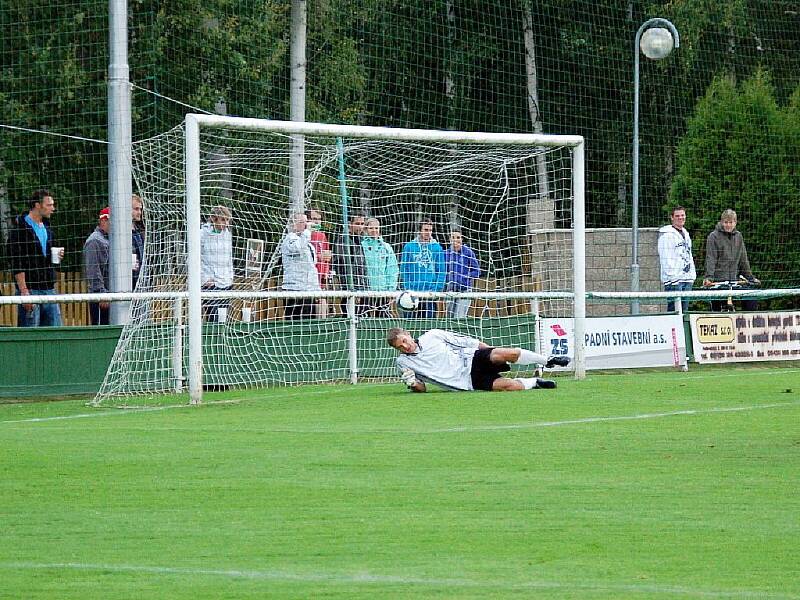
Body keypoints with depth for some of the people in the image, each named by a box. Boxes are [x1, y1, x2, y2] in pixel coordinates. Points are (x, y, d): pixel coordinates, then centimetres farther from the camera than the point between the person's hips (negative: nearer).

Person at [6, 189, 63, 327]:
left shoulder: (46, 228, 16)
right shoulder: (20, 229, -8)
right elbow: (16, 264, -14)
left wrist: (57, 256, 5)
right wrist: (24, 291, -20)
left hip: (49, 289, 8)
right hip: (30, 290, -8)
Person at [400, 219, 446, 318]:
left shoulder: (437, 247, 5)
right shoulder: (409, 246, 3)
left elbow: (441, 271, 6)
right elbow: (404, 269, 5)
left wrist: (438, 288, -5)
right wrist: (407, 288, -4)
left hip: (431, 291, 0)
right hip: (413, 291, 0)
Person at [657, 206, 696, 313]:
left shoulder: (685, 234, 20)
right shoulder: (667, 234, -6)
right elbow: (665, 257, -12)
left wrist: (693, 274, 19)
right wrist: (671, 275, -19)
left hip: (687, 278, 8)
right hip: (674, 279, -8)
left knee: (684, 310, 8)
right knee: (674, 310, -11)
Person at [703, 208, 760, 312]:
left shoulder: (738, 236, 12)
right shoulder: (713, 236, -3)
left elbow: (743, 259, 18)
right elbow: (710, 259, -11)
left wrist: (750, 278, 16)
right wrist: (709, 277, -23)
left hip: (734, 279, 4)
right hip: (718, 279, -4)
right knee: (717, 310, -1)